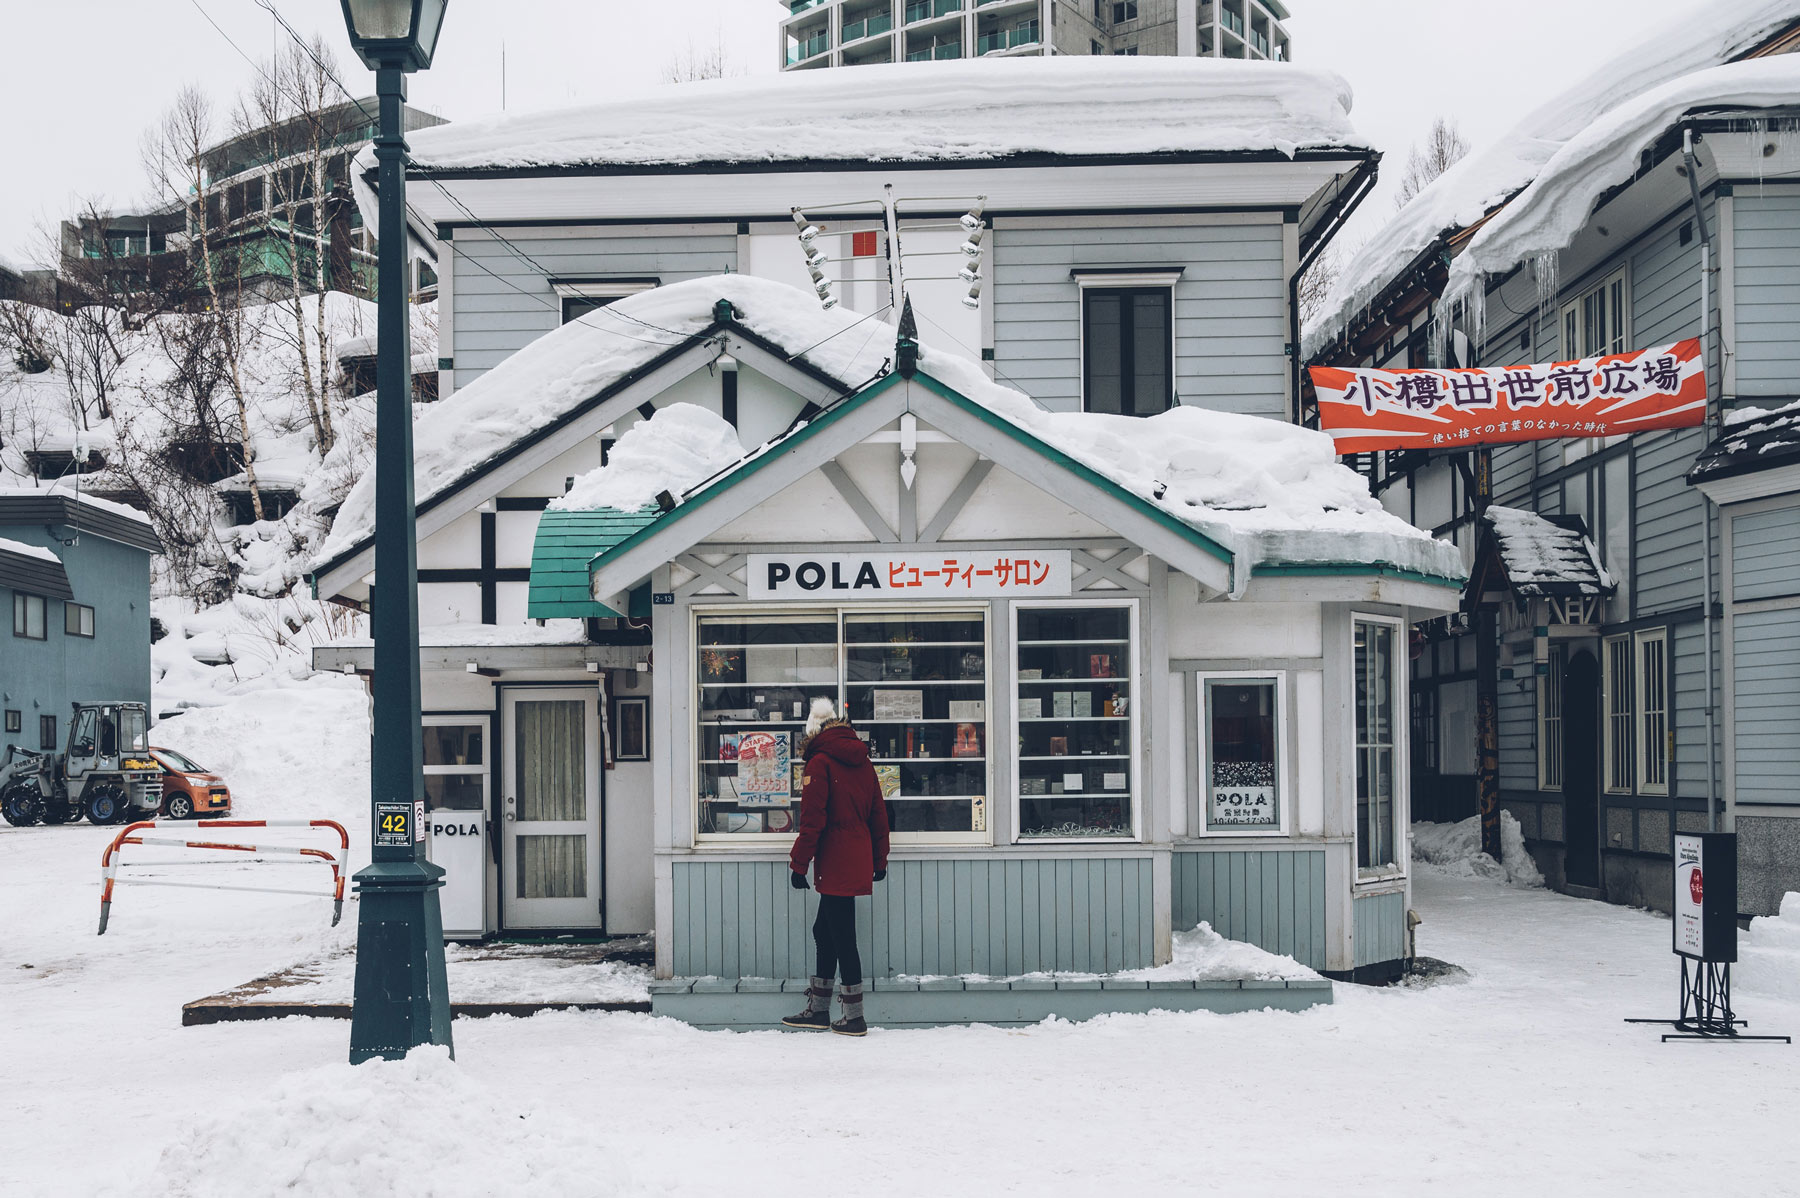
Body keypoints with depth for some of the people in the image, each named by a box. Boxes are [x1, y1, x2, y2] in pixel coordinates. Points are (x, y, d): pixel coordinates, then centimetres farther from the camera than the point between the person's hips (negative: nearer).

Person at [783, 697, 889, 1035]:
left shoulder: (820, 763, -9)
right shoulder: (862, 762, 12)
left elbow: (812, 820, -14)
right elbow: (878, 814, 17)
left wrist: (799, 864, -10)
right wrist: (879, 860, 25)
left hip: (835, 864, -8)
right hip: (858, 862, 8)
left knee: (841, 937, -4)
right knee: (825, 931, 16)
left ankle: (854, 1018, -1)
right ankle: (818, 1010, 21)